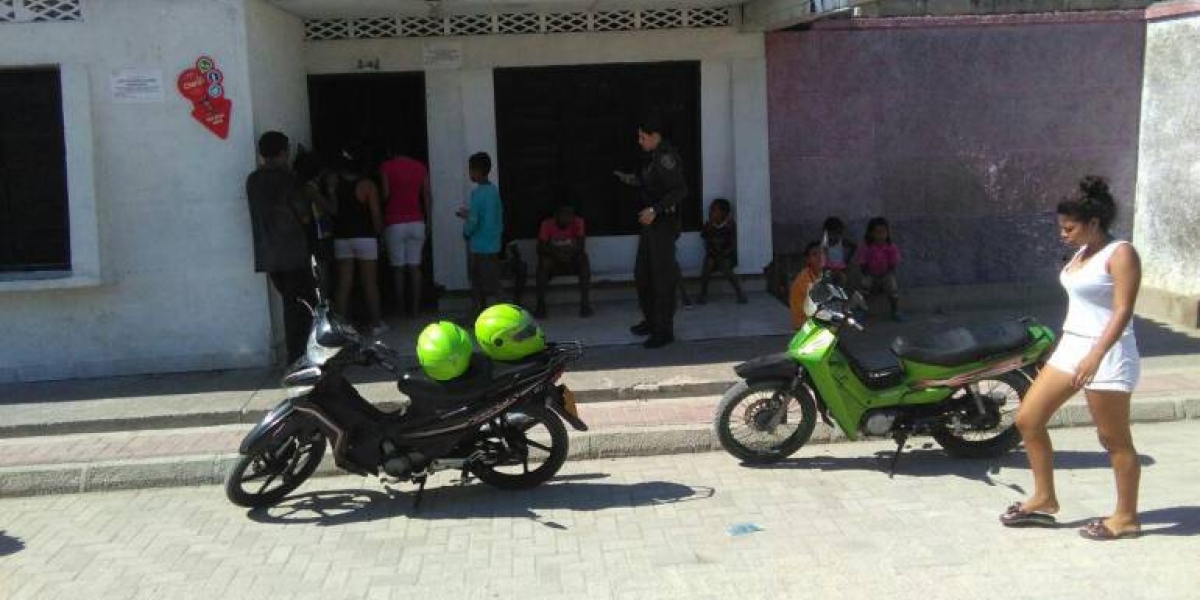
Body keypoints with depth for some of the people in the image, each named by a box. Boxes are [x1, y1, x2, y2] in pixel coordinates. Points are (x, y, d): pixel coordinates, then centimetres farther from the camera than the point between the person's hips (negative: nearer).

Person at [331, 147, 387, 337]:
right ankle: (376, 324, 10)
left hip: (341, 238, 3)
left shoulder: (335, 184, 0)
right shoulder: (367, 185, -7)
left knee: (344, 284, 6)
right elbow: (376, 215, -8)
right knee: (370, 283, 6)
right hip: (365, 237, -3)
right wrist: (378, 232, 7)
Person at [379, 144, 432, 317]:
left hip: (394, 223, -3)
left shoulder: (386, 167, -4)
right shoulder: (420, 167, 6)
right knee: (415, 266, 6)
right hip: (416, 223, 3)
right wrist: (427, 222, 11)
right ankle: (415, 307, 6)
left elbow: (385, 193, -12)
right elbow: (428, 196, 5)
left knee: (398, 267, 4)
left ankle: (402, 309, 5)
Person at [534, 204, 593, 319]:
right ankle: (541, 305, -30)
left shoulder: (578, 223, -10)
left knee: (583, 258, -31)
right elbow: (541, 248, -18)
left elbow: (581, 246, -19)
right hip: (554, 263, 0)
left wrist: (569, 253, -39)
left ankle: (585, 303, -30)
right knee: (543, 262, -32)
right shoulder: (547, 224, -11)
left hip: (572, 262, 1)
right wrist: (556, 253, -36)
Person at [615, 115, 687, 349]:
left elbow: (680, 190, -25)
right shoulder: (654, 156, 12)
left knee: (662, 277, -5)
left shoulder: (666, 157, -18)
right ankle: (651, 320, 30)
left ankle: (664, 330, 2)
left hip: (664, 224, -10)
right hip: (651, 224, 10)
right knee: (642, 274, 16)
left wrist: (654, 210, -29)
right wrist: (632, 179, 16)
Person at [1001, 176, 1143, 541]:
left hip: (1106, 354, -9)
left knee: (1114, 439, 2)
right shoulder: (1082, 252, 13)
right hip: (1071, 348, 9)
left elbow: (1123, 311, -21)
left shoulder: (1121, 254, -13)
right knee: (1028, 420, 7)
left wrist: (1095, 356, -29)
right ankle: (1044, 500, 19)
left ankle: (1126, 517, 17)